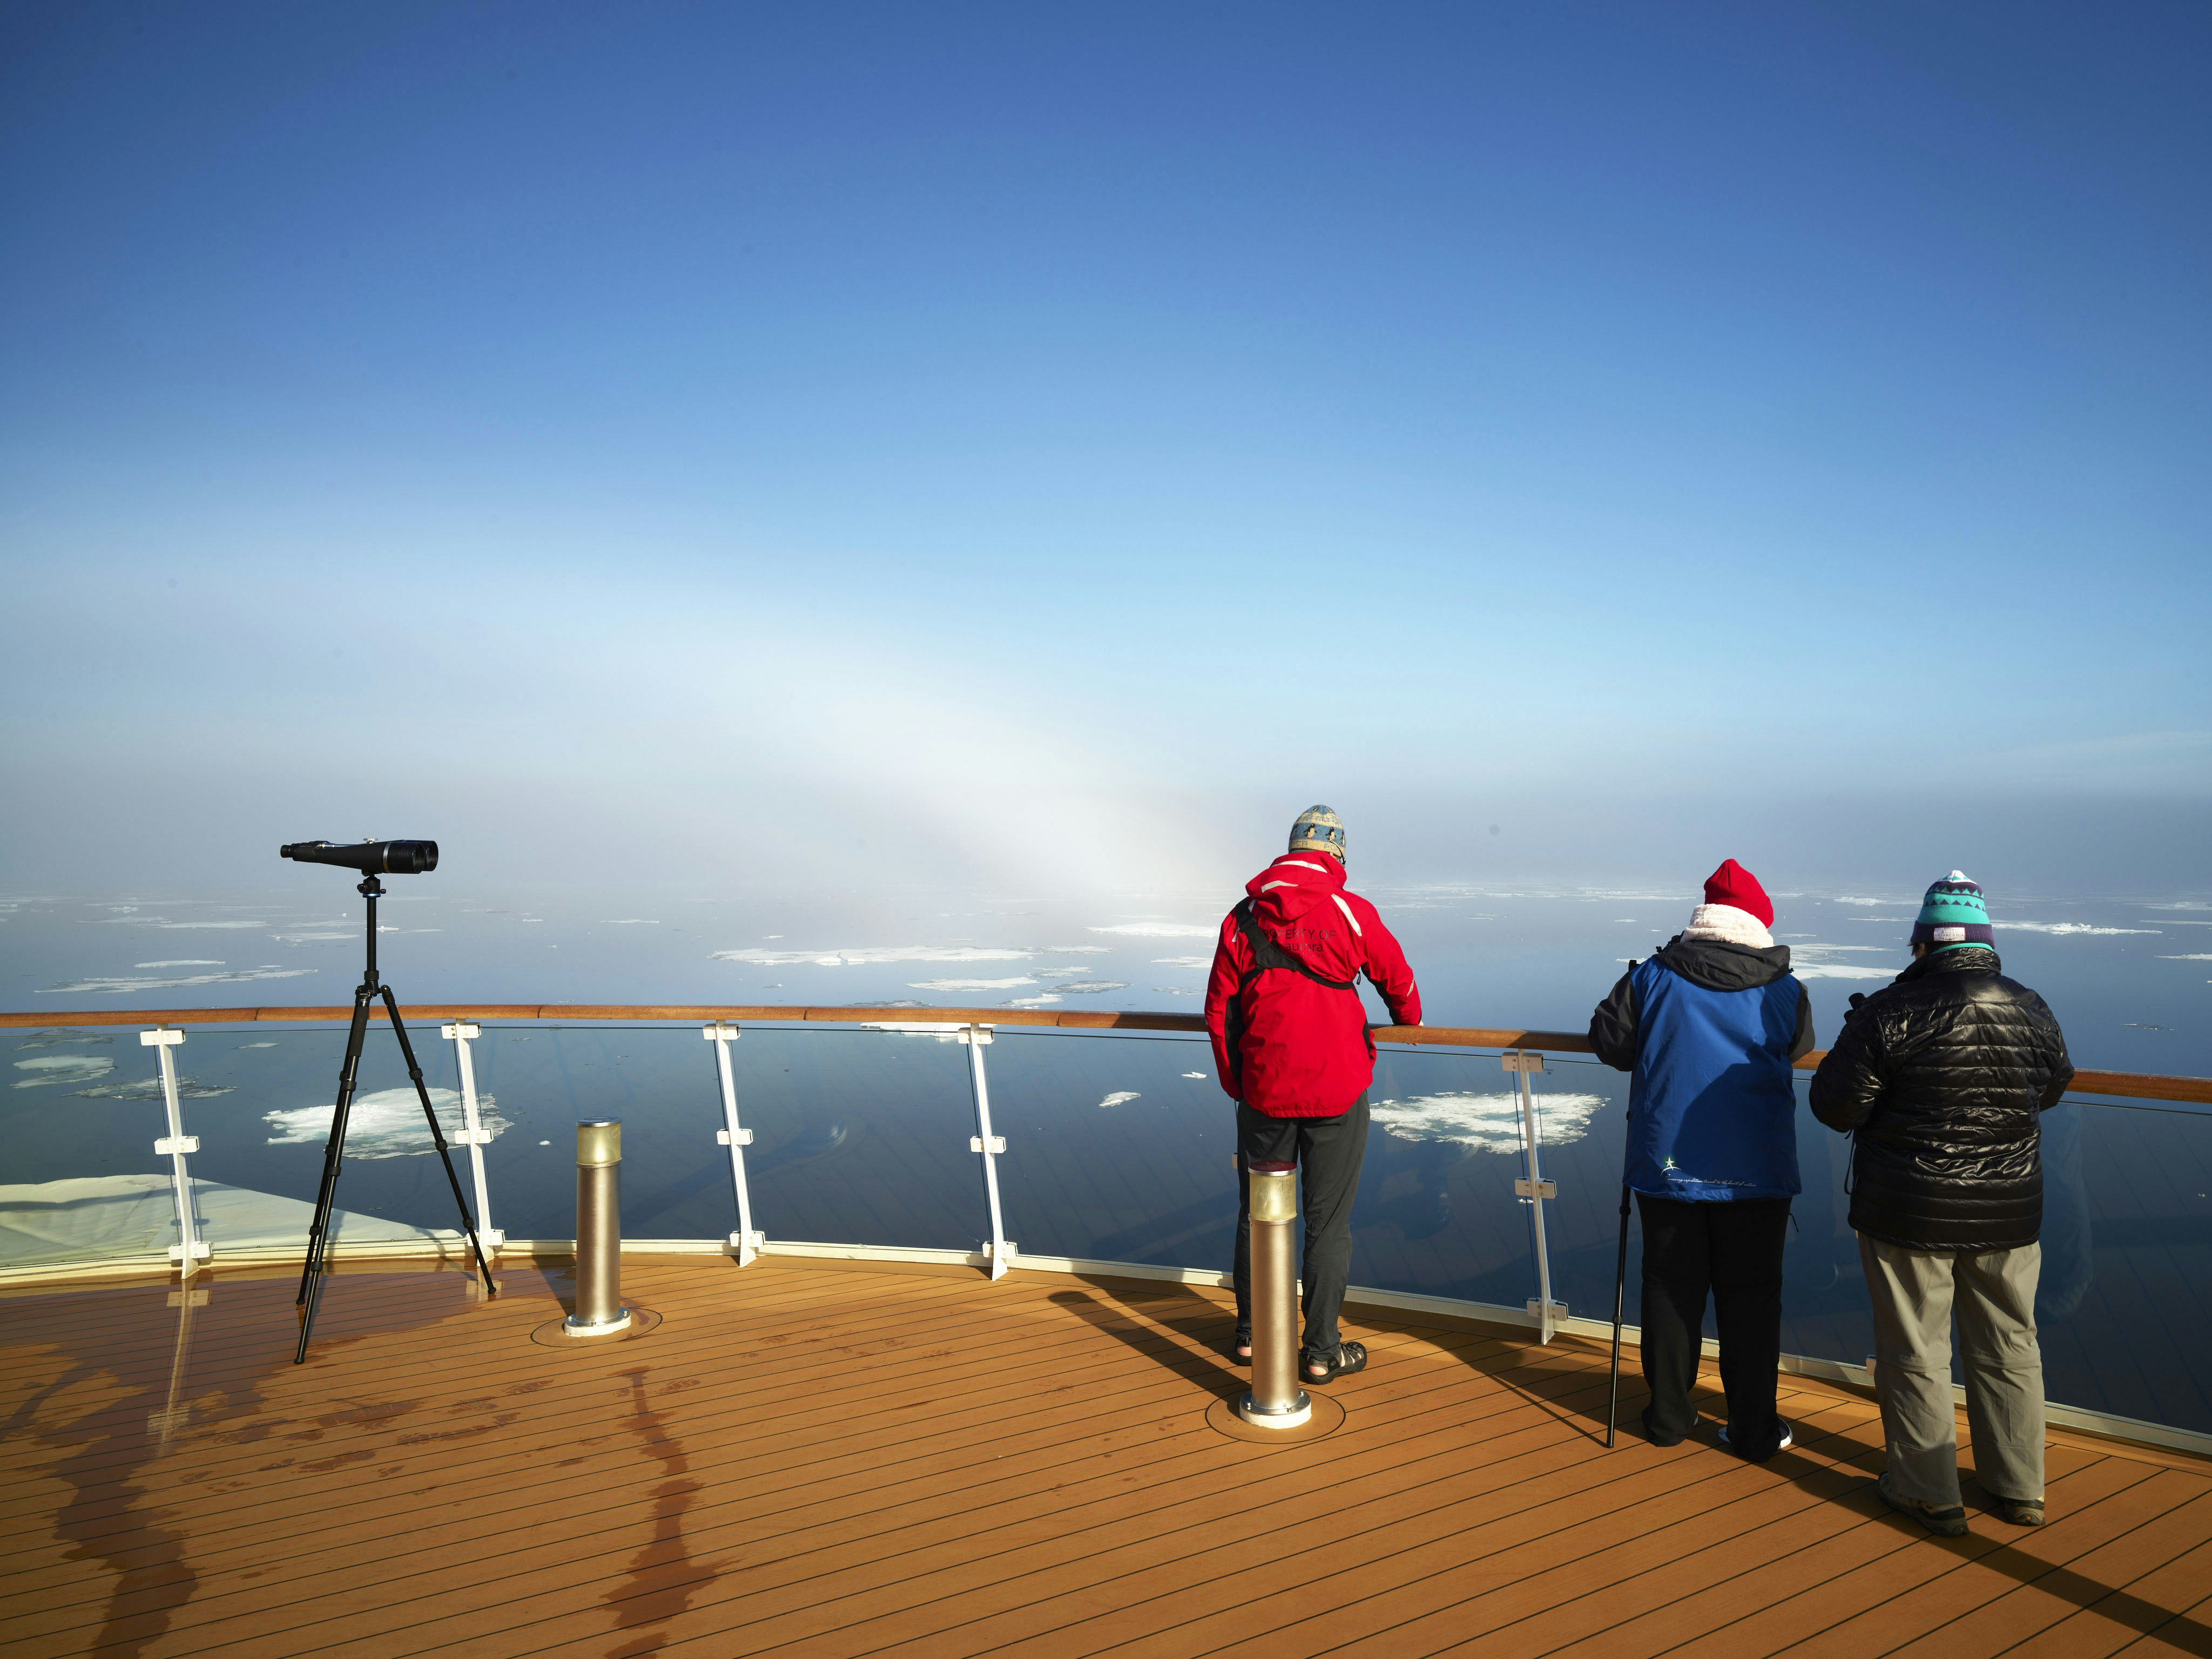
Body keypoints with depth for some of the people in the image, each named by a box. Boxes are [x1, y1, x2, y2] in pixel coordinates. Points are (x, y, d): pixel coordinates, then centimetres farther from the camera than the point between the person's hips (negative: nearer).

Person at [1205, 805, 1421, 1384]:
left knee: (1257, 1213, 16)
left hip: (1263, 1091, 2)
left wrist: (1237, 1085, 16)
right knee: (1328, 1222, 7)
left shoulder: (1243, 918, 0)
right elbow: (1397, 978, 11)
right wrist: (1410, 1022, 33)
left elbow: (1220, 1012, 4)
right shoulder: (1352, 912, -6)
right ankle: (1321, 1352, 14)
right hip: (1337, 1091, -2)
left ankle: (1252, 1334, 28)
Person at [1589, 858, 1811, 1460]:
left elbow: (1608, 1041, 2)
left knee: (1670, 1291, 12)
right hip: (1757, 1173, 0)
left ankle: (1668, 1416, 22)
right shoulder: (1785, 991, -3)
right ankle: (1754, 1429, 16)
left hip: (1667, 1165, 0)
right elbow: (1798, 1047, 14)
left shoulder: (1652, 977, -5)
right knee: (1750, 1298, 10)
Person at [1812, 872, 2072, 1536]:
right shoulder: (2033, 1012, -3)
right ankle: (2019, 1488, 30)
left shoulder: (1889, 1013, -18)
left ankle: (1928, 1492, 19)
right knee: (2009, 1350, 18)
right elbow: (2052, 1088, 16)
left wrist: (1857, 1037, 3)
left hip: (1910, 1215, -4)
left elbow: (1835, 1107, -13)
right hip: (2009, 1213, 4)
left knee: (1916, 1355, 9)